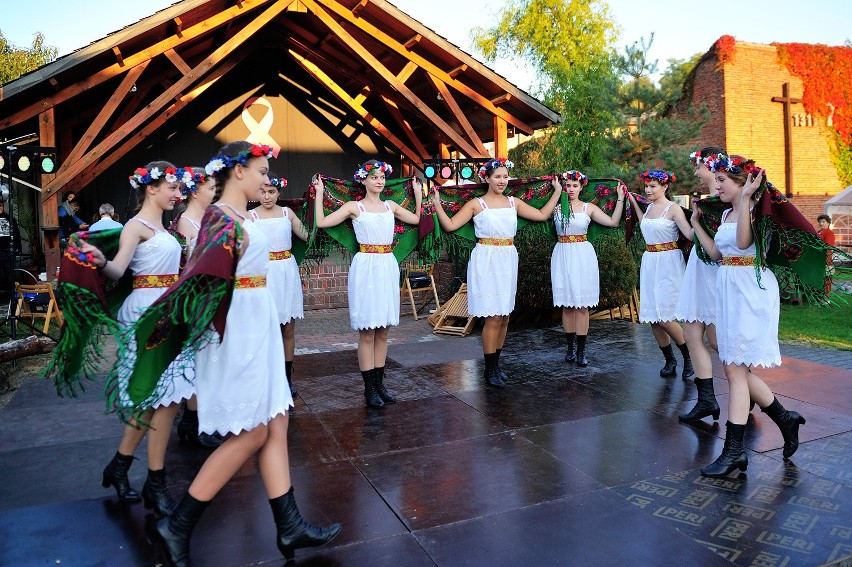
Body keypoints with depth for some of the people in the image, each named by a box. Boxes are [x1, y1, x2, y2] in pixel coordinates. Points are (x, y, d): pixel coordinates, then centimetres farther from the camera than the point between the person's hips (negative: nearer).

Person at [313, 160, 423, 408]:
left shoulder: (390, 206, 13)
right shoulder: (354, 206, 0)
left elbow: (418, 219, 22)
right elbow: (321, 222, -7)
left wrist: (418, 193, 22)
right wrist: (319, 194, -4)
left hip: (387, 266, 5)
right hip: (366, 266, -4)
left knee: (383, 330, 9)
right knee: (367, 331, -1)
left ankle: (379, 383, 19)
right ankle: (369, 388, 8)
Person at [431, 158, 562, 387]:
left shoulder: (514, 202, 12)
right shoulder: (476, 204, -1)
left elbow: (542, 215, 14)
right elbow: (450, 225, -7)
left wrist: (557, 192, 19)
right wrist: (437, 204, -11)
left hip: (508, 260, 5)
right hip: (487, 260, -5)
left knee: (504, 316, 8)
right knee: (494, 317, -6)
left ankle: (495, 363, 22)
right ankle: (490, 370, 5)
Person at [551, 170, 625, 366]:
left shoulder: (589, 208, 5)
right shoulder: (556, 207, 8)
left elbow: (613, 222, 2)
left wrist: (620, 199, 0)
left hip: (582, 255, -1)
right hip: (562, 254, 1)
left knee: (582, 305, -1)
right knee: (567, 304, 4)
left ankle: (581, 351, 5)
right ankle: (570, 348, 13)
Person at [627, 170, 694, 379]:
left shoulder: (673, 209, -7)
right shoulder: (649, 207, 12)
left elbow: (690, 235, -15)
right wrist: (634, 202, 29)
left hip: (668, 263, -7)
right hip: (649, 263, 7)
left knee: (664, 317, -11)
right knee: (652, 317, 5)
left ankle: (689, 356, 12)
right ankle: (670, 361, 21)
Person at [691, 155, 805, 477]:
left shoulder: (756, 209, -9)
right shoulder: (726, 214, 16)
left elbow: (744, 242, -26)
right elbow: (716, 253, 12)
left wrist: (745, 198, -25)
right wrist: (695, 222, 18)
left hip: (750, 290, -9)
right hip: (728, 290, 9)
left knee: (735, 368, -8)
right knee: (737, 369, 11)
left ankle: (734, 451, -2)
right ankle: (786, 420, 30)